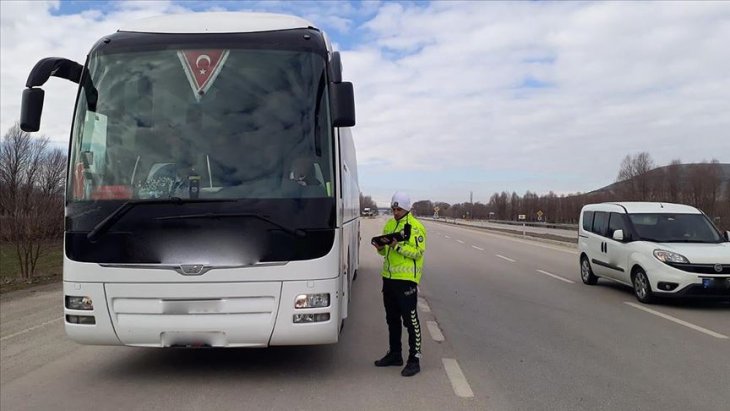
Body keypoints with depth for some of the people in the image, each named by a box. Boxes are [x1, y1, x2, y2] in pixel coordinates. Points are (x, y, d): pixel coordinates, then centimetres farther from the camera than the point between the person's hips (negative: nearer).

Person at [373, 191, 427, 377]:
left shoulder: (415, 227, -8)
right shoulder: (389, 225, 14)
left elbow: (418, 252, -15)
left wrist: (398, 246, -24)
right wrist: (381, 248, -3)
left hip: (406, 279, -8)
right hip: (389, 277, 8)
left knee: (410, 320, -3)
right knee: (392, 319, 15)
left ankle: (414, 359, 3)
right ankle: (395, 354, 28)